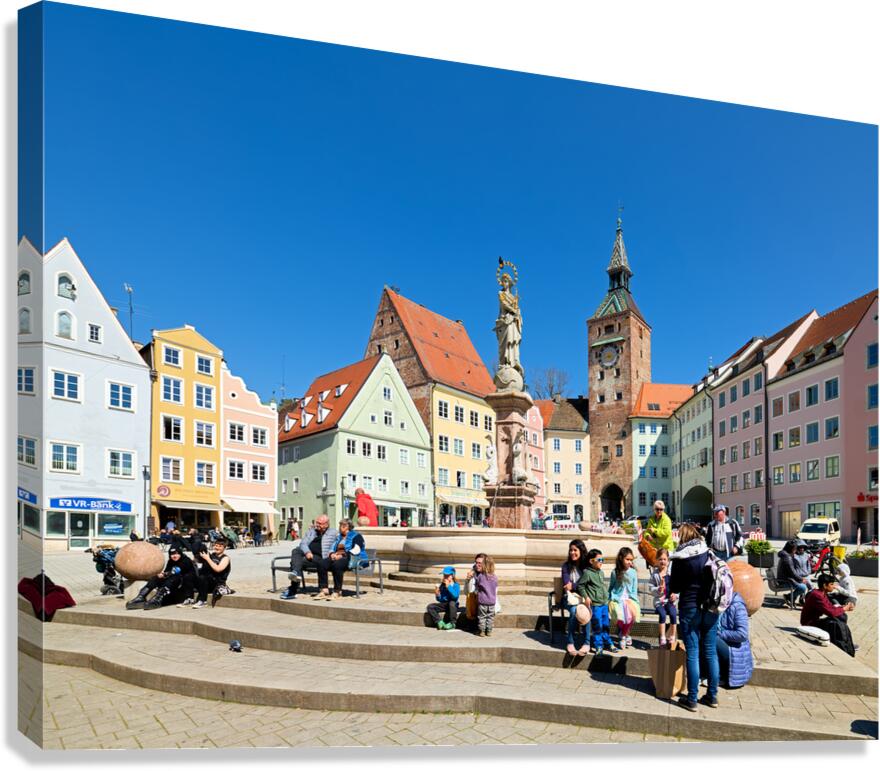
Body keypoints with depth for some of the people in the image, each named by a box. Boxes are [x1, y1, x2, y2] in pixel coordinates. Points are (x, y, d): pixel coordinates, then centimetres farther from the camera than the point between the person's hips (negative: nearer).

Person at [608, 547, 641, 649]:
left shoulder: (633, 572, 4)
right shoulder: (615, 572, 0)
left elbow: (634, 590, 10)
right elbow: (611, 588, 10)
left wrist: (633, 601, 1)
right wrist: (609, 600, 5)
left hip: (629, 599, 1)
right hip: (617, 599, -1)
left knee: (631, 616, -22)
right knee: (621, 618, -22)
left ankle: (623, 636, 4)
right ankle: (626, 636, 9)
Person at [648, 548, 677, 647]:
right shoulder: (654, 574, 1)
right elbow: (650, 588, 1)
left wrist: (675, 594, -8)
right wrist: (658, 590, -18)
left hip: (670, 600, 1)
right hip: (659, 600, -1)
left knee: (673, 614, -24)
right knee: (662, 614, -26)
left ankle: (672, 638, -6)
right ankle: (662, 638, -15)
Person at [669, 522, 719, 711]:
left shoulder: (679, 559, -12)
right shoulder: (709, 554, -1)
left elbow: (674, 588, -5)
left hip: (690, 609, -4)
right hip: (710, 607, 4)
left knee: (692, 654, 2)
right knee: (711, 652, 13)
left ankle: (692, 699, 8)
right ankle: (712, 696, 23)